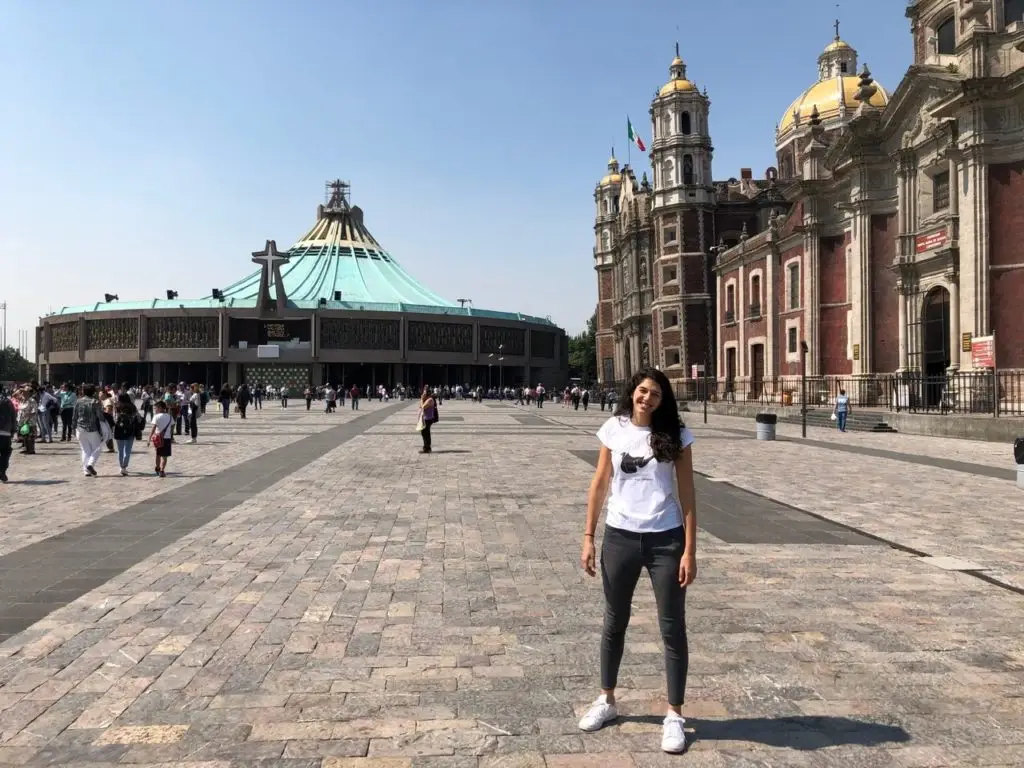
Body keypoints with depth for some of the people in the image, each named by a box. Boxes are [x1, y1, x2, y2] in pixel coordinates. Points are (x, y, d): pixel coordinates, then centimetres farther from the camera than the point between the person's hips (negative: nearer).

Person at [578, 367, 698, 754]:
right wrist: (588, 538, 3)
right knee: (614, 622, 16)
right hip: (620, 537, 2)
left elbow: (686, 495, -4)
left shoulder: (676, 435, -6)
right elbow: (599, 485, 5)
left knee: (672, 628, 6)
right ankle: (606, 700, 34)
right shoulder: (613, 430, -1)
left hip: (665, 540, -2)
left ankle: (674, 715, 20)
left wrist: (690, 550, -8)